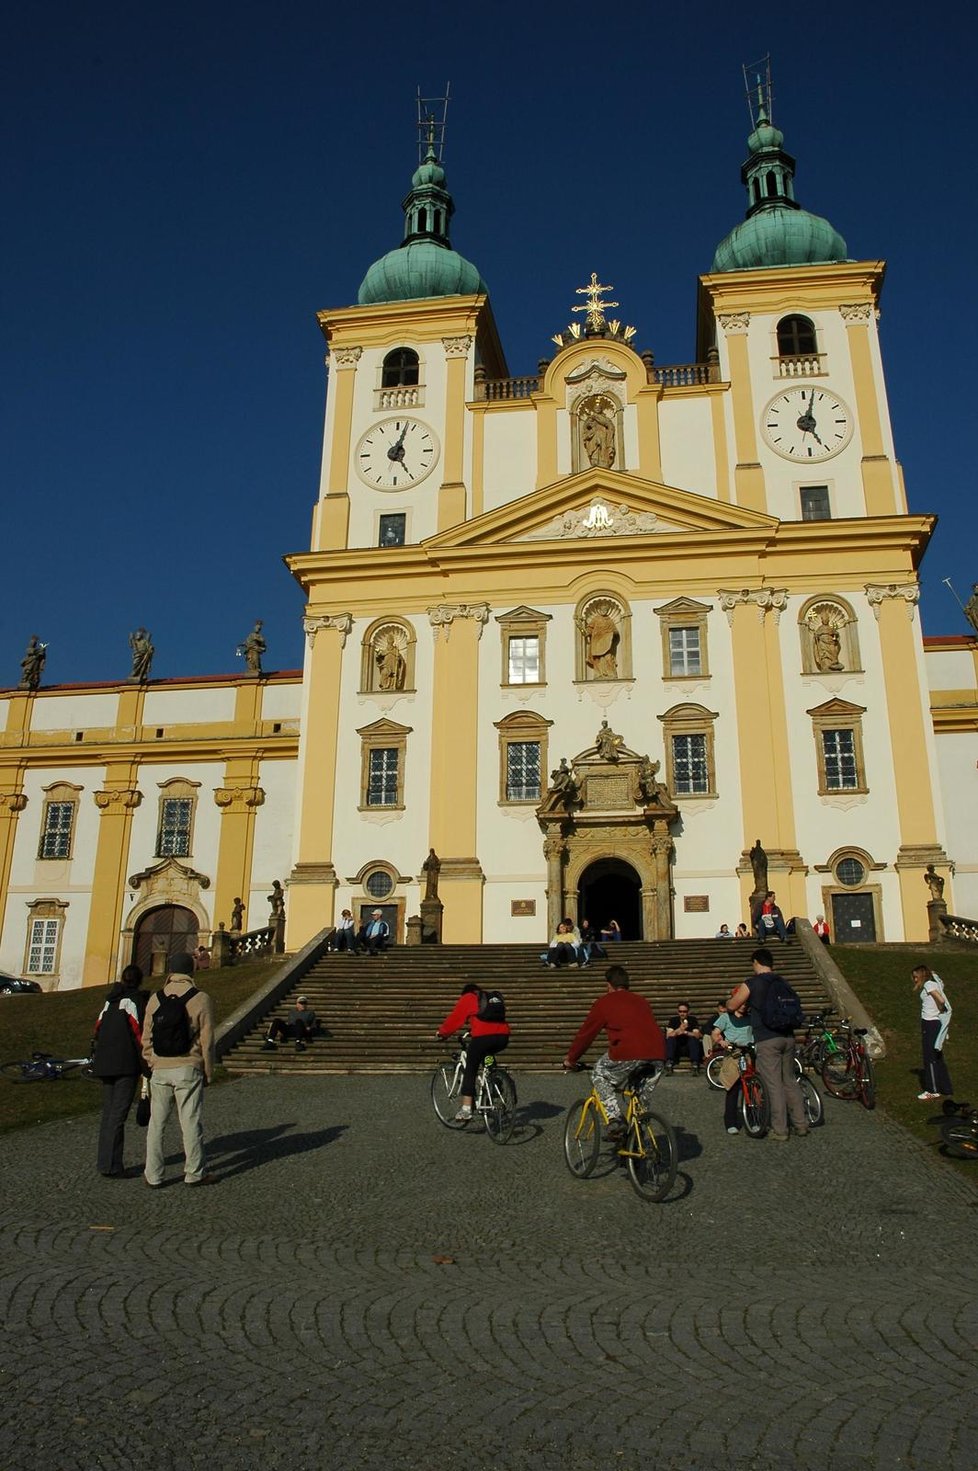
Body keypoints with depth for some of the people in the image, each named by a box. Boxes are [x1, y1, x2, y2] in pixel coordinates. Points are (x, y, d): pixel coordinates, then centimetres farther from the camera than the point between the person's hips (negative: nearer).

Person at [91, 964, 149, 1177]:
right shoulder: (135, 1000, -6)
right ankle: (110, 1166, -6)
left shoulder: (110, 1001, 15)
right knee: (118, 1114, -5)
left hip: (105, 1063, 7)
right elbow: (139, 1034, -12)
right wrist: (147, 1069, -9)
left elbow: (98, 1030, 15)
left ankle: (104, 1161, 21)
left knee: (108, 1112, 15)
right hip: (126, 1065, -7)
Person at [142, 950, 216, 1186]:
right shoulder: (201, 999, -7)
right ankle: (194, 1173, 12)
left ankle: (153, 1175, 16)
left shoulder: (156, 999, 3)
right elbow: (207, 1041, -6)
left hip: (160, 1071, 3)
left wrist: (151, 1064, 17)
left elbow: (146, 1038, 6)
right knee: (191, 1123, 5)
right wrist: (209, 1072, 3)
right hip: (188, 1070, -3)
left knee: (156, 1124, 11)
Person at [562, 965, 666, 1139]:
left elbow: (586, 1033, 16)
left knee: (599, 1075, 20)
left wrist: (571, 1058, 30)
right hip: (657, 1055, 5)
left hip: (628, 1055, -5)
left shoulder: (605, 1002, 12)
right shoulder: (641, 1001, 26)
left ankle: (614, 1119, 4)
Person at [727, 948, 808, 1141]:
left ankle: (779, 1131, 2)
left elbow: (731, 1006, 3)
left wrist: (736, 997, 27)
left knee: (774, 1085, -1)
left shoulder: (750, 984, -6)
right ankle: (801, 1125, 19)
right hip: (787, 1037, 5)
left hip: (766, 1040, -5)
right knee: (790, 1082, 15)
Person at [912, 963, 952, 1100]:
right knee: (937, 1056, 17)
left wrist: (939, 1010, -11)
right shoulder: (935, 981, 14)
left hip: (930, 1024, -9)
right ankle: (944, 1087, 25)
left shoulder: (928, 984, -13)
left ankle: (933, 1090, 2)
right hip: (937, 1022, 9)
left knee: (930, 1057, -3)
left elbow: (941, 1000, -27)